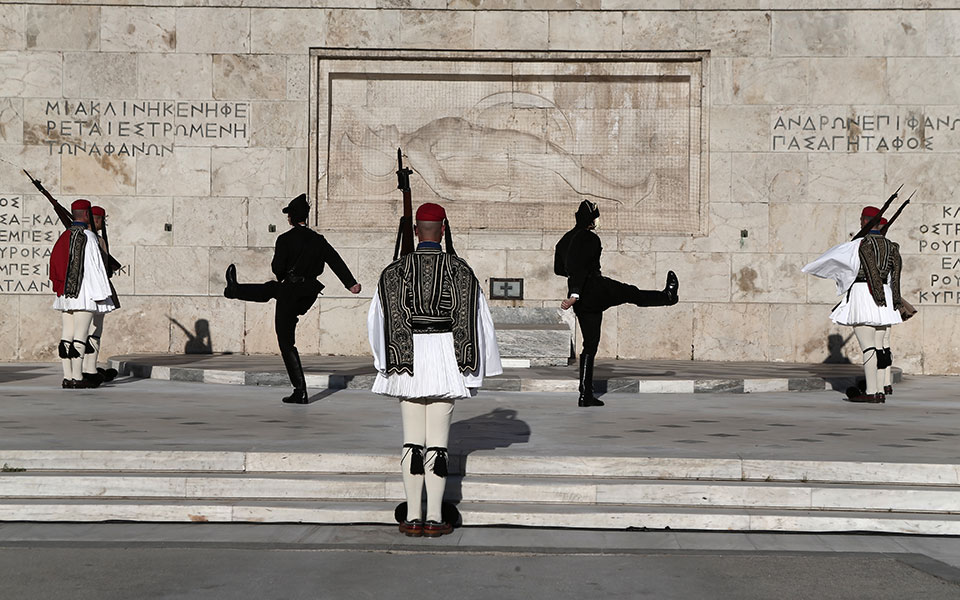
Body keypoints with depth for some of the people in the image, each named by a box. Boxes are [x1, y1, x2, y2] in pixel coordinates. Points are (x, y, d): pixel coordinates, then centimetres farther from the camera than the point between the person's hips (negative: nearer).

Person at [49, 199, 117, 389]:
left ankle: (67, 377, 8)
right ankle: (77, 378, -6)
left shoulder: (64, 236, 13)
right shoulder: (89, 237, -8)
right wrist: (102, 293, -11)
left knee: (67, 335, 6)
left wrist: (61, 288, 20)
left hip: (65, 294, 7)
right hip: (84, 292, -7)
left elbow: (55, 264, 15)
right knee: (80, 336, -6)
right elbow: (95, 267, -12)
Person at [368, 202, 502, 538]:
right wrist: (474, 366, 9)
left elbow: (379, 318, 3)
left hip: (408, 357, 1)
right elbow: (474, 320, 1)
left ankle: (413, 518, 9)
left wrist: (391, 358, 13)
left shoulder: (395, 271, 1)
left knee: (412, 441, 7)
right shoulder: (459, 269, -2)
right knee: (438, 441, 2)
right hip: (445, 355, -1)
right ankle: (434, 519, 4)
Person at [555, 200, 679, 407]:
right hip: (595, 289, -8)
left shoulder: (566, 238, 14)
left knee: (590, 345, 9)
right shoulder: (590, 238, -11)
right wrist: (575, 294, -28)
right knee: (632, 293, 17)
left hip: (582, 300, 8)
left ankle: (586, 395, 7)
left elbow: (558, 269, 22)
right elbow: (581, 267, -22)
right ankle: (668, 296, 43)